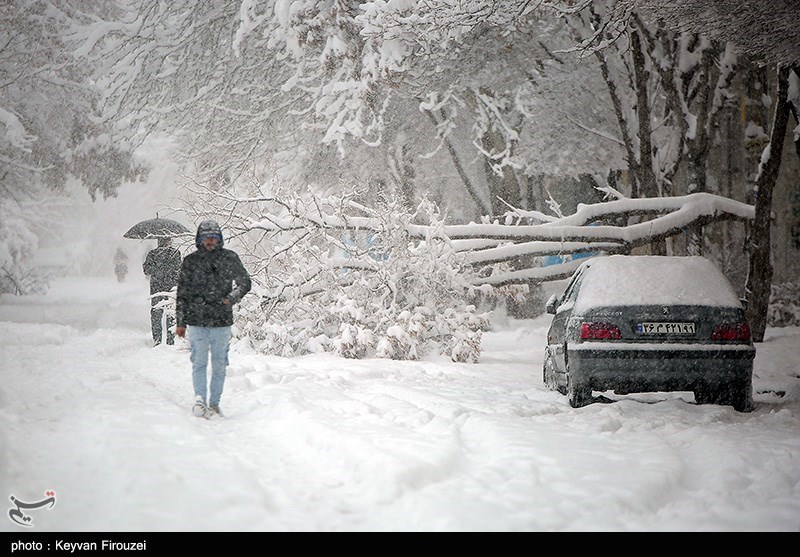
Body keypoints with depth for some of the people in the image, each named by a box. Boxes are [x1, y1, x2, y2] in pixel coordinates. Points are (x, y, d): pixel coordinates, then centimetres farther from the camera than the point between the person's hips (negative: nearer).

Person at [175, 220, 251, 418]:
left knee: (219, 365, 5)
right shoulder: (190, 261, 5)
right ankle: (200, 400, -11)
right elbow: (182, 293, 10)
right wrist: (181, 322, 8)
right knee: (199, 362, -8)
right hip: (196, 321, -1)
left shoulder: (230, 258, 4)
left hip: (222, 320, 1)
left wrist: (231, 299, -5)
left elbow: (244, 283, 12)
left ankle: (214, 403, 13)